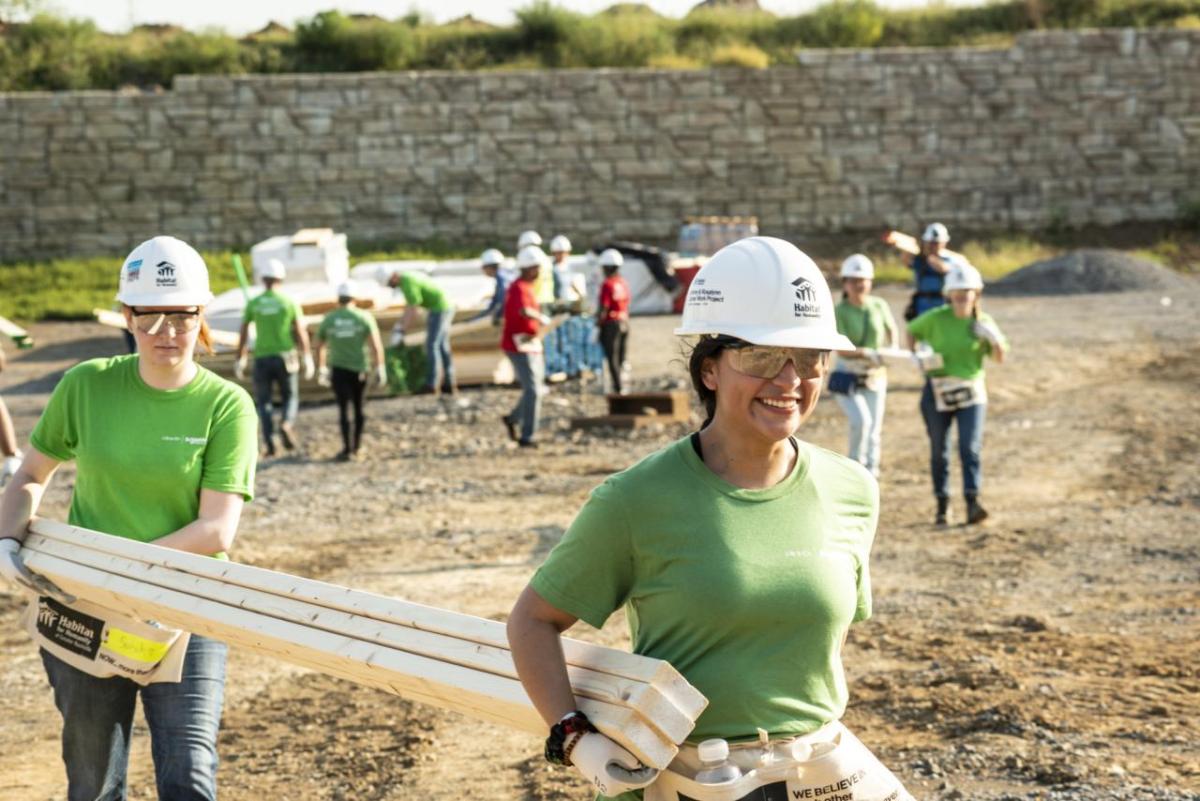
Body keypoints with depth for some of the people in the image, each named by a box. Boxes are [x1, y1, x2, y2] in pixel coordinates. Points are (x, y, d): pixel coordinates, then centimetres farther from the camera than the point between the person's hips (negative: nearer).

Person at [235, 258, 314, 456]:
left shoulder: (253, 303, 2)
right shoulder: (289, 302, -1)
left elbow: (243, 334, 4)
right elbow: (301, 333, -2)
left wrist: (240, 360, 12)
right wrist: (308, 358, 5)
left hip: (262, 358, 0)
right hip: (285, 356, 0)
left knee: (263, 401, 9)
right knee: (290, 397, 13)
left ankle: (268, 442, -1)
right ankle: (286, 423, -17)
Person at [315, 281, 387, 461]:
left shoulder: (328, 320, 3)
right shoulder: (364, 317, -2)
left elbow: (320, 347, 14)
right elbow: (376, 345, -10)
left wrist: (322, 369, 27)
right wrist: (379, 369, -4)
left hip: (338, 370, 0)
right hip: (359, 368, 0)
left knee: (343, 409, 2)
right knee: (358, 408, 16)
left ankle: (347, 449, -9)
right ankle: (357, 446, 23)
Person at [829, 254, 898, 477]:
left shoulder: (879, 306, -1)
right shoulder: (840, 312, -13)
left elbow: (891, 330, 17)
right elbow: (842, 349, -20)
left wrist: (892, 350, -1)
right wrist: (867, 353, -34)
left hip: (875, 376, 4)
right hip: (847, 377, -4)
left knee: (874, 429, 4)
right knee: (861, 421, -22)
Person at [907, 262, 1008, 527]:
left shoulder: (983, 321, -1)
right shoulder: (937, 318, -5)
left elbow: (1000, 357, -3)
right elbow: (913, 330, 12)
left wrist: (994, 338, -22)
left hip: (971, 392, 0)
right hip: (937, 392, 1)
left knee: (970, 447, -14)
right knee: (939, 450, 7)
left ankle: (972, 503, -21)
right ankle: (942, 505, 18)